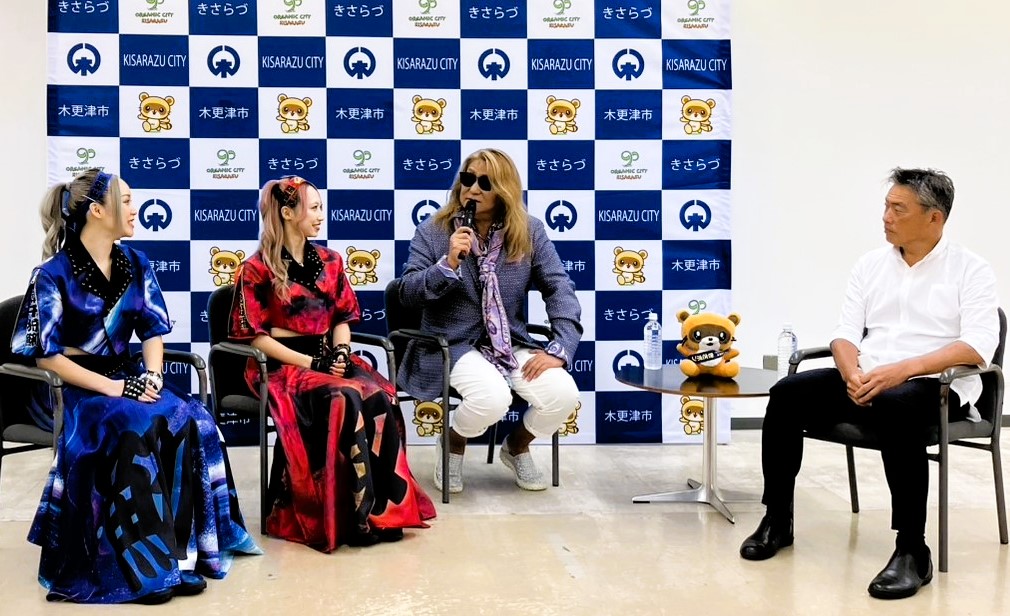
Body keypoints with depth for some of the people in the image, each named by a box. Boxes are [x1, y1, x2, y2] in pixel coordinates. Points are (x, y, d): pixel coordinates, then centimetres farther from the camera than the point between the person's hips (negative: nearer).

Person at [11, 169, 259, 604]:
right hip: (69, 389, -5)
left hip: (125, 376, 5)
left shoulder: (135, 265, 9)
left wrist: (152, 376, -11)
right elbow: (45, 355, -12)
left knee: (190, 420, -25)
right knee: (134, 430, -35)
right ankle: (143, 564, -26)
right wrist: (109, 388, -21)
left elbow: (153, 331, 9)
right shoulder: (53, 273, -9)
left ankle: (188, 548, -18)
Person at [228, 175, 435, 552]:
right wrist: (310, 363, -16)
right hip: (282, 366, -5)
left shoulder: (329, 261, 13)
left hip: (328, 359, 5)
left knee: (380, 397, -26)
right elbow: (256, 336, -9)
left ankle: (384, 507, -20)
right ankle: (355, 514, -26)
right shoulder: (257, 269, -4)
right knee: (344, 400, -34)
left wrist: (340, 352, -6)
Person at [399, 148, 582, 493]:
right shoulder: (432, 231, -2)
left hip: (512, 344, 3)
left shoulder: (529, 232, 2)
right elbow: (407, 294, -6)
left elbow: (560, 290, -2)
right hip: (453, 345, -3)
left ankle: (516, 448, 13)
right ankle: (451, 447, 4)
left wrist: (559, 349, -15)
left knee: (563, 394, -21)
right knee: (492, 397, -33)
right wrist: (448, 263, -22)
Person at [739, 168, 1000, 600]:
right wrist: (853, 375, -15)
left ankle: (912, 550, -33)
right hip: (866, 382, 5)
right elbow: (845, 334, 8)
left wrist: (901, 370, -25)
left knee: (896, 408, -39)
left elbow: (978, 346, -13)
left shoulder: (970, 270, 0)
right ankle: (777, 519, -7)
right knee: (788, 393, -20)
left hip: (935, 387, -5)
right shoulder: (870, 264, 14)